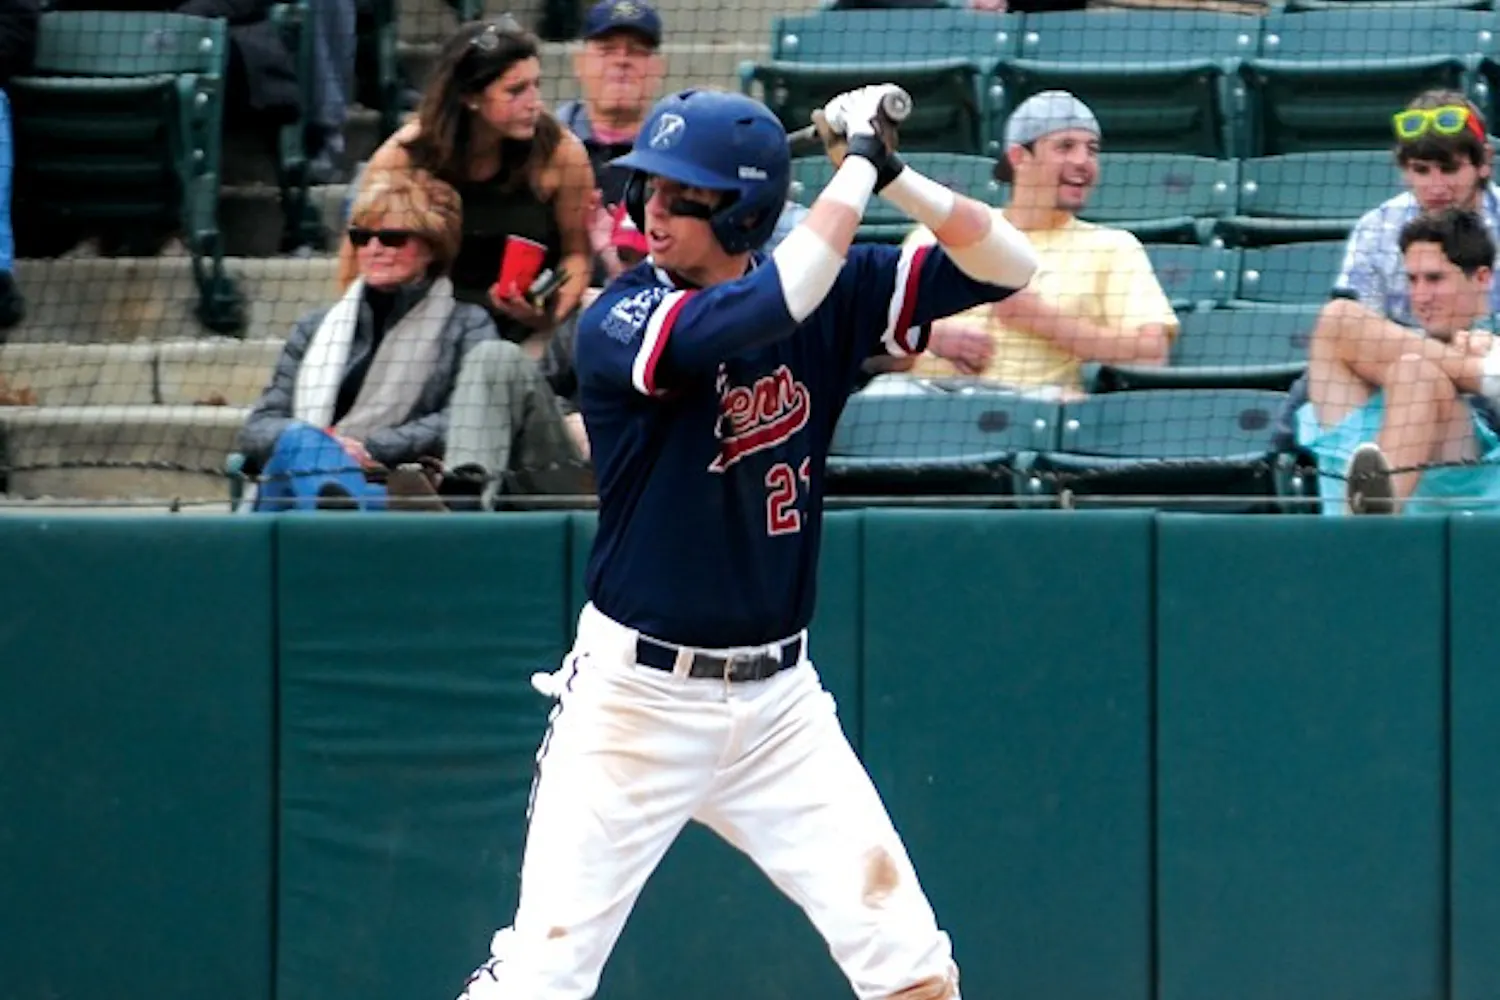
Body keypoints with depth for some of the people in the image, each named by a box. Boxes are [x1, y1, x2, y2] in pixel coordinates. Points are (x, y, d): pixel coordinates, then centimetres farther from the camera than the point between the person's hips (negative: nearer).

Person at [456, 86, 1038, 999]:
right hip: (638, 695, -4)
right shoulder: (619, 324, -14)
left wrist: (889, 171, -15)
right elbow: (760, 314, -31)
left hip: (778, 701, 4)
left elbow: (1009, 266, -3)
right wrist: (857, 163, -22)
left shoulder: (828, 294, 1)